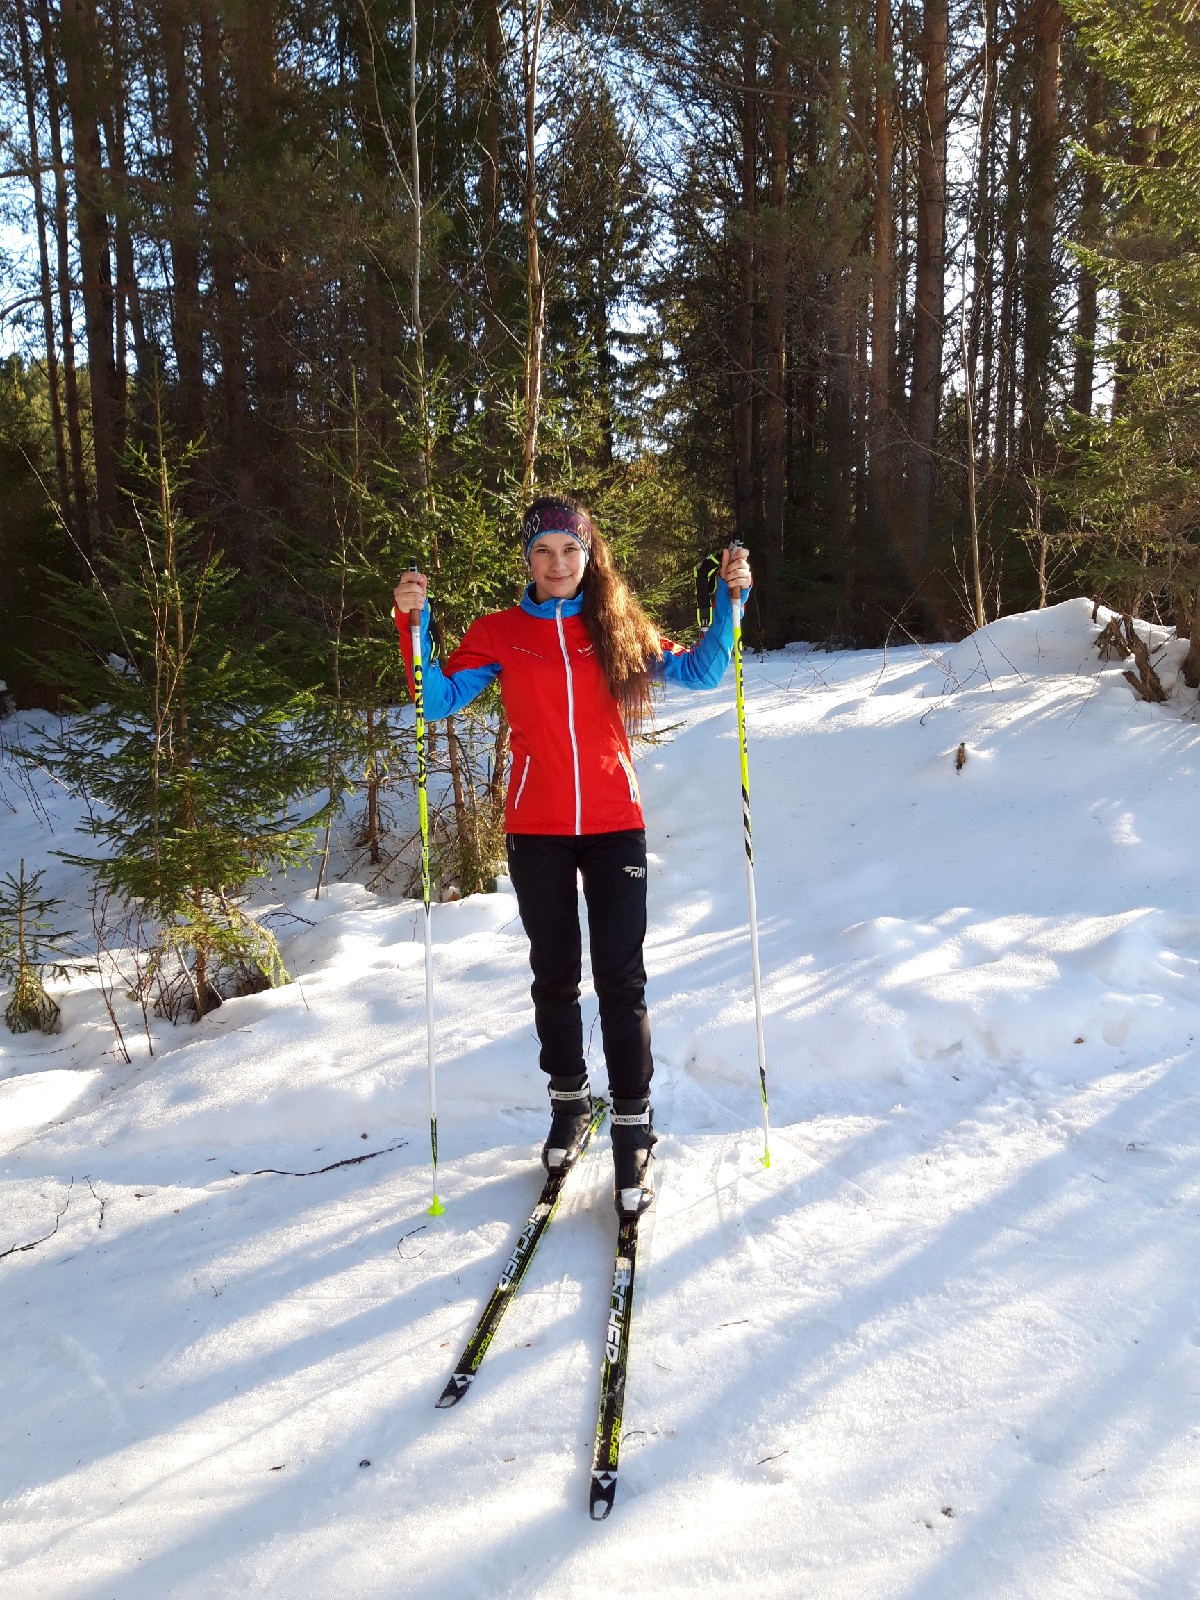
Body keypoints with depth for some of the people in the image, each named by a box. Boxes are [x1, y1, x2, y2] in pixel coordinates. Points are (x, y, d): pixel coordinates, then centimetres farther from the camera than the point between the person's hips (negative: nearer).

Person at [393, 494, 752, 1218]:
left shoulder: (620, 628, 4)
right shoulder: (499, 633, 3)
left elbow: (698, 673, 2)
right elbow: (438, 698, -6)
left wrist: (729, 601, -10)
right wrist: (413, 623, -18)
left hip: (615, 826, -1)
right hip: (536, 831, 1)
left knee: (621, 980, -3)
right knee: (555, 975, 13)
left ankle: (633, 1132, 8)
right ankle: (569, 1101, 33)